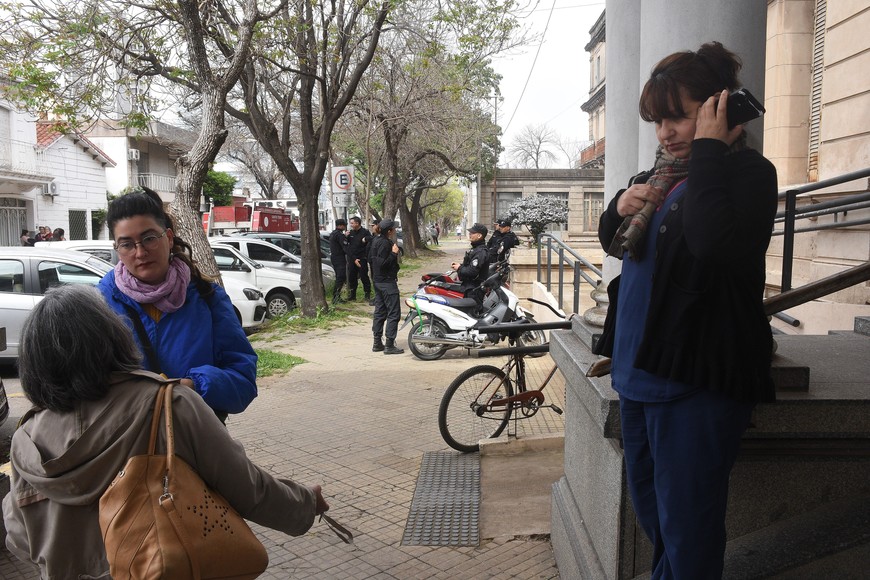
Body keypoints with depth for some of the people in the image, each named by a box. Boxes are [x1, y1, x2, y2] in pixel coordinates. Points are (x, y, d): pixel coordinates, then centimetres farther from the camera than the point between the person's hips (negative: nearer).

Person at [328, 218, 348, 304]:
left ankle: (336, 297, 18)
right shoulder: (339, 234, -16)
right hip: (339, 258, -10)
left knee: (339, 278, 16)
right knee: (341, 278, -9)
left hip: (333, 257, 10)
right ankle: (336, 297, -12)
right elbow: (345, 247, -19)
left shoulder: (332, 234, 17)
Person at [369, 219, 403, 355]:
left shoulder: (377, 241, 11)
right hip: (387, 282, -10)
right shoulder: (385, 243, -19)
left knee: (379, 312, 13)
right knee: (394, 313, -5)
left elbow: (374, 260, 19)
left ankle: (377, 343, 18)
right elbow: (383, 264, -24)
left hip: (378, 281, 10)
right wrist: (394, 253, -22)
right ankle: (389, 345, -5)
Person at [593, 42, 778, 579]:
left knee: (687, 528, 2)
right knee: (652, 514, 22)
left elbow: (715, 245, -30)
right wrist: (620, 207, 1)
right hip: (639, 369, 8)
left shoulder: (748, 172, -10)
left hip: (695, 378, -8)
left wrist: (708, 150, -21)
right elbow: (612, 242, 22)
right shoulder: (663, 174, 13)